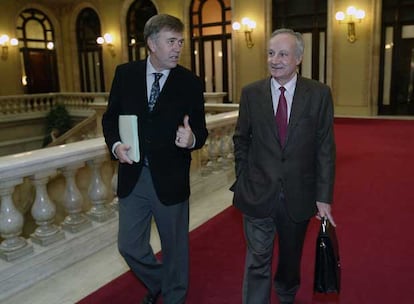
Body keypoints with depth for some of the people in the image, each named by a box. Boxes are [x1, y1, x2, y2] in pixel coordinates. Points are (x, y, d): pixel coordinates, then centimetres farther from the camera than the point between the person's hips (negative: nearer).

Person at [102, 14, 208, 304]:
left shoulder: (191, 82, -5)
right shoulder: (125, 73, 1)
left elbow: (200, 130, -3)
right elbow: (110, 117, 8)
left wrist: (192, 139, -26)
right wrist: (115, 144, -11)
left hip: (170, 179, -2)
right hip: (133, 175, 2)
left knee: (175, 246, 15)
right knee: (129, 246, 13)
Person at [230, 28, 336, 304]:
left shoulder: (319, 94, -5)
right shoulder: (251, 93, -2)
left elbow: (325, 148, -5)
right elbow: (241, 140, 5)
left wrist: (324, 196, -7)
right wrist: (242, 180, 1)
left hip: (299, 195, 1)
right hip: (258, 193, 0)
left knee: (291, 258, 21)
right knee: (258, 261, 5)